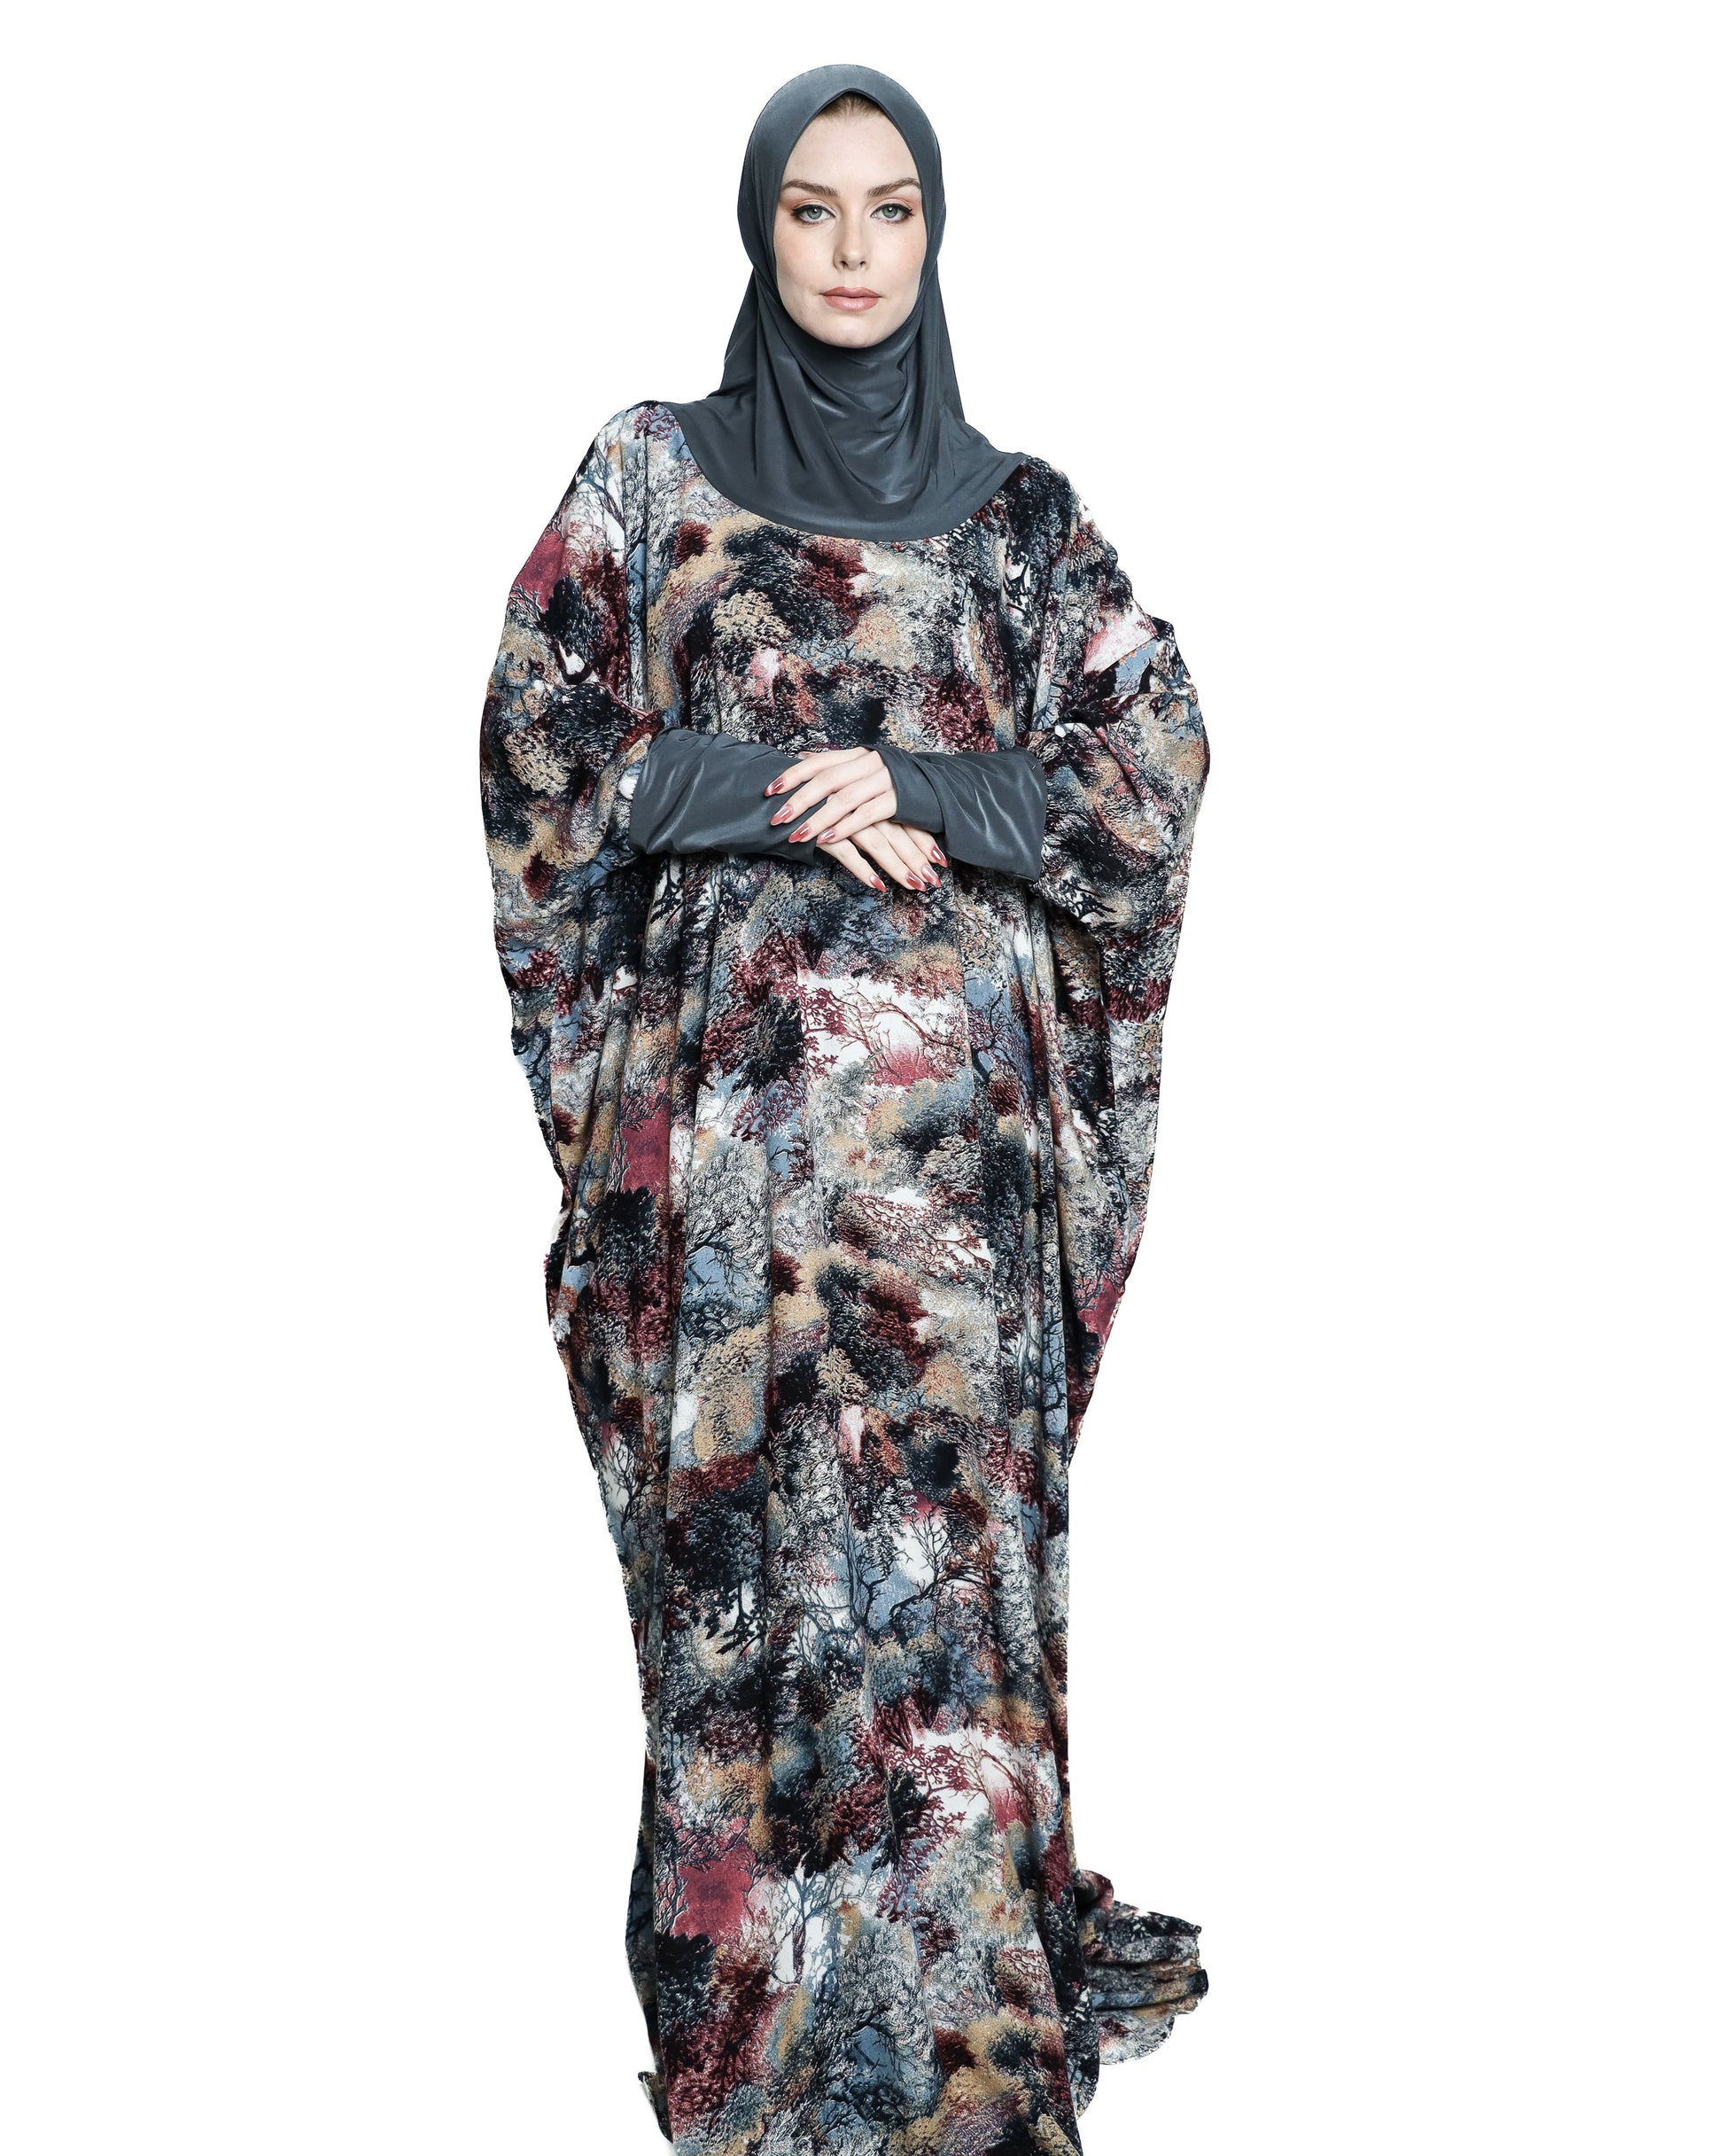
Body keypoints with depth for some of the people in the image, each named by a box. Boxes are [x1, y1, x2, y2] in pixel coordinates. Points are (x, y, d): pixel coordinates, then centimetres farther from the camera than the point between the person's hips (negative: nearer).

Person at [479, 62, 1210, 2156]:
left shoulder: (1018, 513, 11)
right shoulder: (646, 474, 8)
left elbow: (1156, 759, 6)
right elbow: (545, 747, 3)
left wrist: (930, 800, -8)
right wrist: (784, 789, -9)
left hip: (963, 1099, 1)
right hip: (731, 1079, -1)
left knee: (952, 1495, -1)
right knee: (754, 1503, -1)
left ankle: (954, 1965, 10)